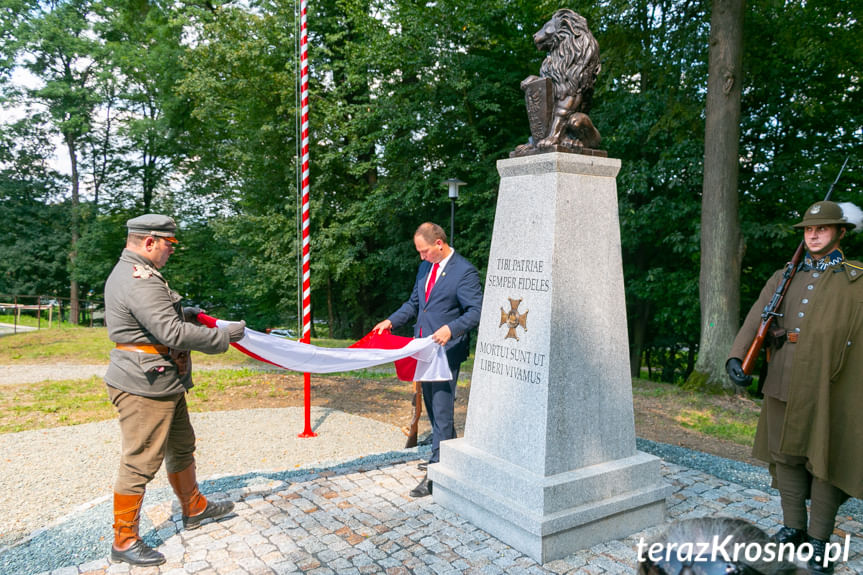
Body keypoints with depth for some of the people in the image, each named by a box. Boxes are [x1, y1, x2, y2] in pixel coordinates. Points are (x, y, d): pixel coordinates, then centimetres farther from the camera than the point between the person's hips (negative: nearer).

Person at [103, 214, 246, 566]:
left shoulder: (131, 274, 13)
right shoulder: (140, 282, -22)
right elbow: (173, 334, -26)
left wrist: (183, 313, 9)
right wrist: (224, 337, -18)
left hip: (164, 384, 11)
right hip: (144, 388, -11)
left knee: (181, 447, 22)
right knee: (140, 463, 0)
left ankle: (194, 509, 39)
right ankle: (124, 541, 15)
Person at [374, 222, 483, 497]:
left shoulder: (464, 272, -13)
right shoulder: (425, 267, 12)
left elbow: (476, 310, -18)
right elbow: (414, 303, 22)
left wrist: (451, 328, -33)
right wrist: (391, 321, 9)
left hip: (447, 349, -9)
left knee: (442, 410, -7)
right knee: (433, 408, 17)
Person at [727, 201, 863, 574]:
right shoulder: (783, 279, 12)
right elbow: (755, 320, 2)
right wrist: (736, 358, -12)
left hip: (826, 384, -3)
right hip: (783, 382, 3)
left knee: (824, 460, 4)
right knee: (785, 453, 10)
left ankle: (819, 540, 16)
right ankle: (793, 527, 24)